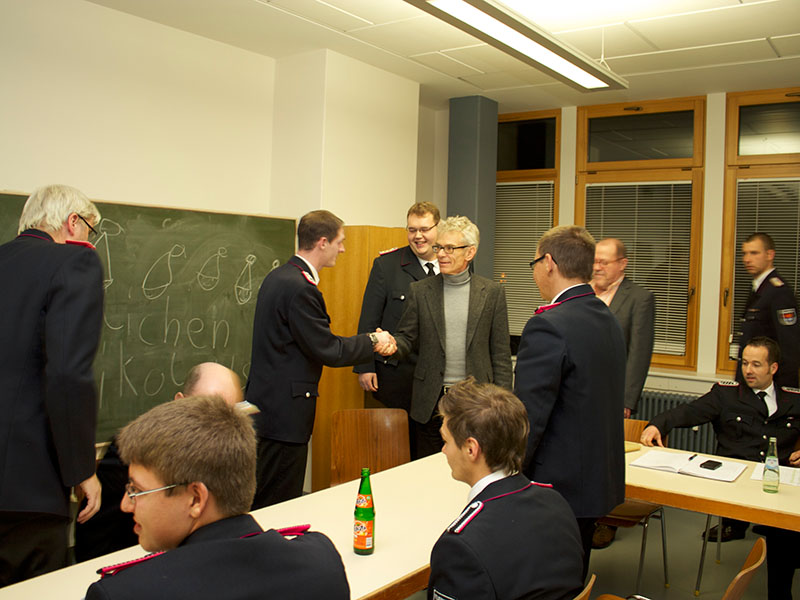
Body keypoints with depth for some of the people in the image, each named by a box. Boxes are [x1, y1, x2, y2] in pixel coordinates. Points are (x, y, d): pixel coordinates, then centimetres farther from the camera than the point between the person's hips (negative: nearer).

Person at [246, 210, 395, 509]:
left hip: (267, 403, 10)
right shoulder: (300, 287, -21)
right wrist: (373, 341, -2)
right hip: (284, 414, -10)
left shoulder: (279, 276, 11)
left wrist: (367, 341, 6)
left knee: (263, 503, 18)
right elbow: (329, 351, -18)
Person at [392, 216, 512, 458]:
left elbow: (500, 352, 2)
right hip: (431, 401, 1)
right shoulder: (420, 290, 4)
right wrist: (392, 345, -19)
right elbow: (407, 338, 5)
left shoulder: (492, 292, 2)